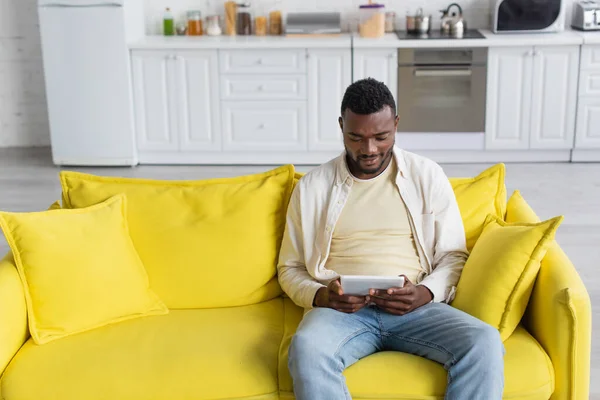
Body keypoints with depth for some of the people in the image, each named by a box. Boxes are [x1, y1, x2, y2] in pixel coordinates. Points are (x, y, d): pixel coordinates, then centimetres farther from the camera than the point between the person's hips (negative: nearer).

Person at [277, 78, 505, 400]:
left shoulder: (428, 175, 9)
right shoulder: (312, 186, 8)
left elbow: (453, 256, 11)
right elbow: (290, 268, 13)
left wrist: (425, 294, -11)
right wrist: (320, 295, -9)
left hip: (416, 307, 1)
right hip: (341, 309, -1)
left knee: (485, 342, -29)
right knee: (306, 348, -36)